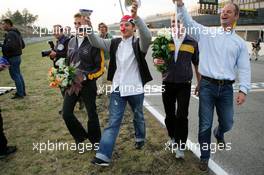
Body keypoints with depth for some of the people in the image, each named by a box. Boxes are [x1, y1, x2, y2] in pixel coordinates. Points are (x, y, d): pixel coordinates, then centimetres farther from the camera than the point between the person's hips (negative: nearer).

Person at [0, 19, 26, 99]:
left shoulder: (10, 34, -17)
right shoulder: (17, 33, 16)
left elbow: (9, 47, -27)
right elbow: (23, 45, 22)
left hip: (12, 58, -10)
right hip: (17, 56, 10)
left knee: (15, 75, -4)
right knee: (18, 74, 17)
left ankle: (20, 94, 1)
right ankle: (22, 92, 25)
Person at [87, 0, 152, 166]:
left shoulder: (139, 44, -8)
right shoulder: (115, 43, 5)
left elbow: (147, 36, -30)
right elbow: (97, 42, -5)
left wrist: (136, 16, -44)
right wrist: (89, 28, -24)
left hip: (135, 88, -2)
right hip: (118, 88, 3)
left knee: (138, 116, 20)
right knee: (113, 121, 2)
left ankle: (140, 138, 47)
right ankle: (104, 155, 1)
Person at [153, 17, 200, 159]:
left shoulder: (192, 42, 2)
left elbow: (196, 64, 9)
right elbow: (156, 58, 8)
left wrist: (199, 83, 9)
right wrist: (156, 61, -16)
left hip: (184, 84, -2)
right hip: (167, 83, 2)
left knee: (181, 116, -3)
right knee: (169, 114, 13)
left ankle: (181, 146, 10)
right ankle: (173, 137, 36)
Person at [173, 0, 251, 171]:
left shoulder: (240, 42, 8)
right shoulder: (207, 33, 5)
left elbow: (244, 68, 4)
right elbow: (189, 22, -5)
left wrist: (243, 90, -7)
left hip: (226, 88, 2)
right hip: (207, 85, -2)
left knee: (227, 123, 11)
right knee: (205, 125, 4)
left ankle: (219, 133, 49)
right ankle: (204, 157, 23)